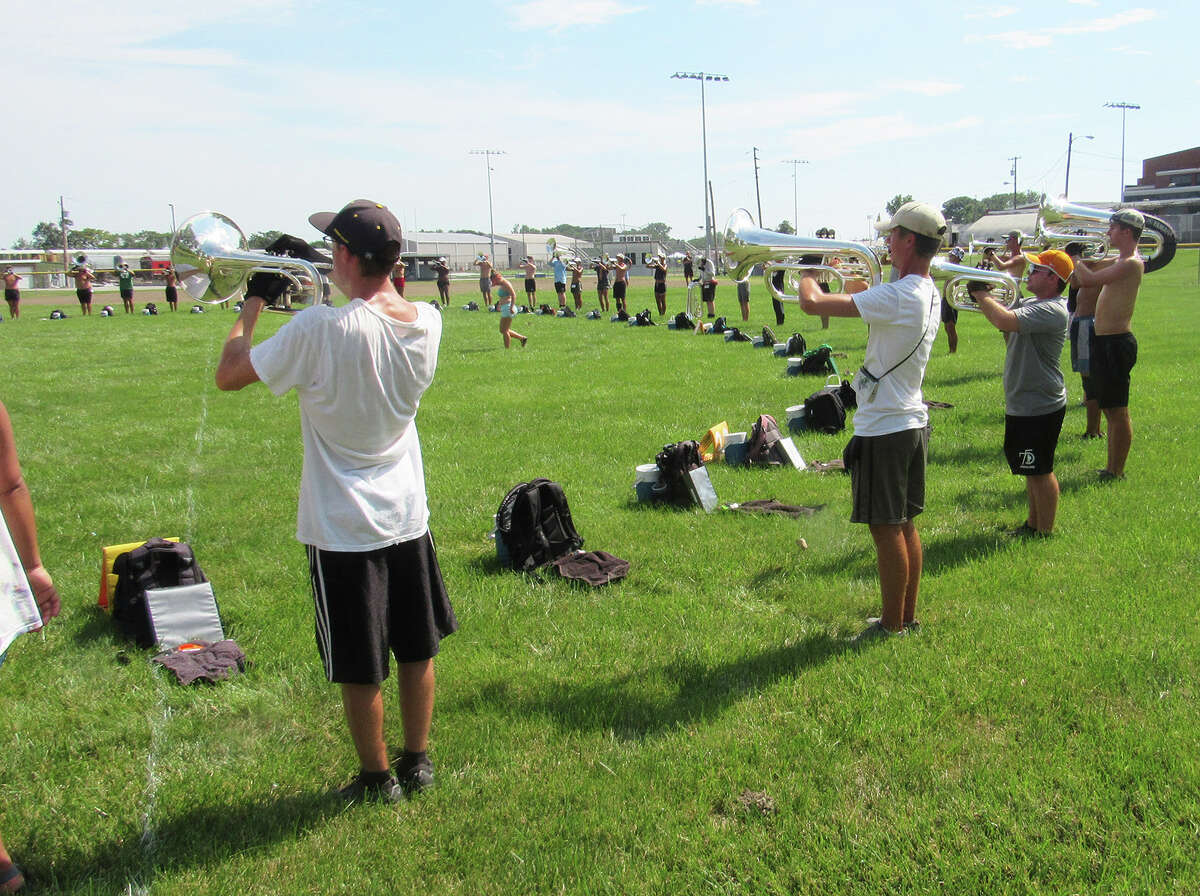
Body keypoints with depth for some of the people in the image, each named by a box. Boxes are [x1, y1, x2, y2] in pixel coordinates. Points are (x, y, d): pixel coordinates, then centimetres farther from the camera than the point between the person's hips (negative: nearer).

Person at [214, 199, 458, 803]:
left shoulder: (321, 329, -24)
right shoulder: (426, 322, -6)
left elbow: (229, 374, -12)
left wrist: (254, 301, 2)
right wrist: (329, 275, 19)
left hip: (344, 527, -5)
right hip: (408, 515, 6)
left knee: (359, 669, 12)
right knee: (416, 651, 20)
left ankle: (377, 779, 28)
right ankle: (417, 763, 36)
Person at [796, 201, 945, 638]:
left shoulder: (896, 296, -23)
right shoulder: (929, 294, 8)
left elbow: (812, 303, -25)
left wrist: (808, 277, -4)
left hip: (883, 429, -9)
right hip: (913, 422, 9)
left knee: (886, 529, 2)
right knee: (904, 524, 17)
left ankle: (892, 626, 13)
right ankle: (908, 616, 28)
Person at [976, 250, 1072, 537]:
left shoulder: (1053, 310, -21)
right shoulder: (1030, 304, 12)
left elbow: (1005, 322, -35)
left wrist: (982, 295, -20)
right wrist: (986, 298, -1)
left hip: (1040, 407, -10)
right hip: (1022, 404, 10)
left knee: (1040, 471, 0)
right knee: (1032, 470, 19)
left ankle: (1044, 533, 11)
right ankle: (1033, 523, 32)